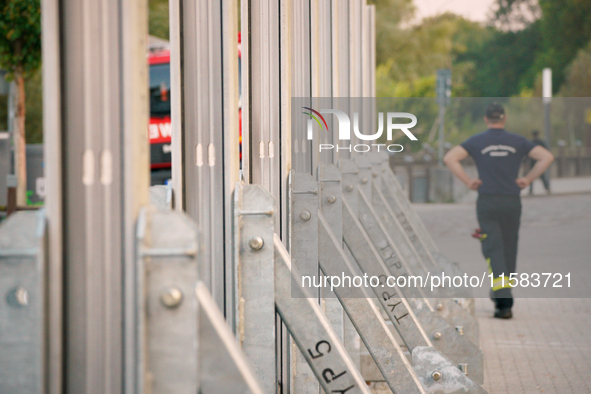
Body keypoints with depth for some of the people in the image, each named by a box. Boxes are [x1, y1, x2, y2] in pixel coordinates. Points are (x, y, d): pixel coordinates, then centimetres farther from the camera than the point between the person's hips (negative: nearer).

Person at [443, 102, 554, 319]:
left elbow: (449, 158, -9)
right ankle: (503, 297, 19)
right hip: (512, 201, 2)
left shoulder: (476, 141, 3)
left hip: (487, 201, -2)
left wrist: (468, 181, -3)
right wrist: (528, 179, 3)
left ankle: (503, 303, -22)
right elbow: (547, 157, -2)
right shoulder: (517, 141, 6)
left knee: (493, 250, -6)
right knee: (509, 249, 14)